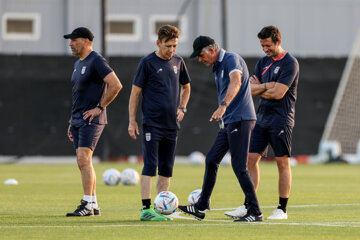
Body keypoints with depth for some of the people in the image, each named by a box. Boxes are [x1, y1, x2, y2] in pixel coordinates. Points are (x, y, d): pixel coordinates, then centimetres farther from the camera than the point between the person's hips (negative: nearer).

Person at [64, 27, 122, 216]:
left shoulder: (96, 61, -11)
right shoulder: (78, 64, 18)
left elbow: (116, 85, -19)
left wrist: (99, 107, -16)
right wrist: (71, 122, 23)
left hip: (91, 120, -9)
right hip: (78, 120, 9)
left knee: (84, 159, -16)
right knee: (82, 162, 7)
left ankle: (87, 205, -17)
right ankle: (94, 205, 11)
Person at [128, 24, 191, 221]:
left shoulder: (178, 62, 10)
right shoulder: (148, 63, -6)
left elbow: (186, 87, 25)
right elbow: (135, 92, -4)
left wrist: (182, 107, 8)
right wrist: (132, 121, -7)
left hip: (171, 124, 6)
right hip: (152, 124, -6)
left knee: (166, 169, 7)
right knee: (150, 166, -10)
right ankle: (146, 209, -10)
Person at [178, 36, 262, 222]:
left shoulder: (232, 59, -13)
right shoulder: (217, 67, 19)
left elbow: (235, 83, -32)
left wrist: (223, 106, -46)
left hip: (241, 119, -10)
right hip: (228, 122, 10)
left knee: (239, 167, -10)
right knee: (211, 160, 11)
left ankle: (255, 212, -6)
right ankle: (201, 207, 17)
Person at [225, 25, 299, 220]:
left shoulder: (290, 63, -9)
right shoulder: (263, 62, 14)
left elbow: (279, 93, -16)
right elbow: (250, 87, 6)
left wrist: (259, 88, -2)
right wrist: (267, 86, -11)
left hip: (281, 120, -7)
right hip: (262, 117, 7)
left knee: (282, 162, -2)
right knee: (251, 159, 3)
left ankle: (282, 209, 3)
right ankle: (248, 206, 7)